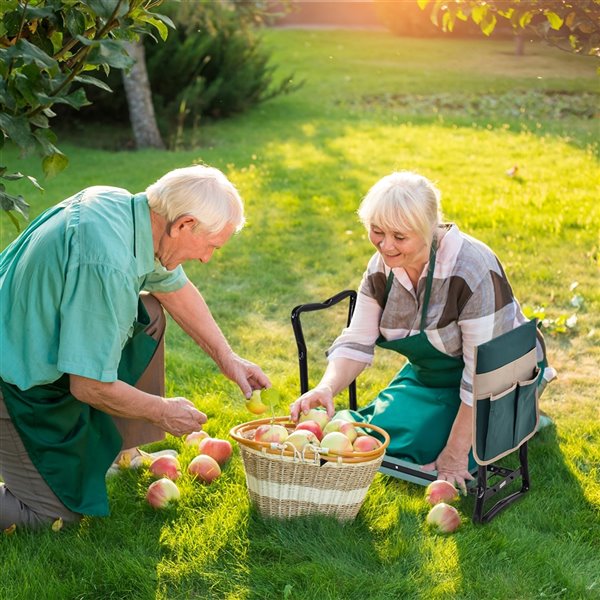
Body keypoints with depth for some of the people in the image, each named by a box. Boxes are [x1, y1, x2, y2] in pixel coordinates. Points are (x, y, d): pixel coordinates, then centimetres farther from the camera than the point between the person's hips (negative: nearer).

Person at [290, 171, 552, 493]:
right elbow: (356, 342, -10)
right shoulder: (382, 266, -11)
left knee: (410, 446, -19)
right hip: (430, 376, 7)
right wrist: (326, 388, -31)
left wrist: (456, 454, -28)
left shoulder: (473, 270, -32)